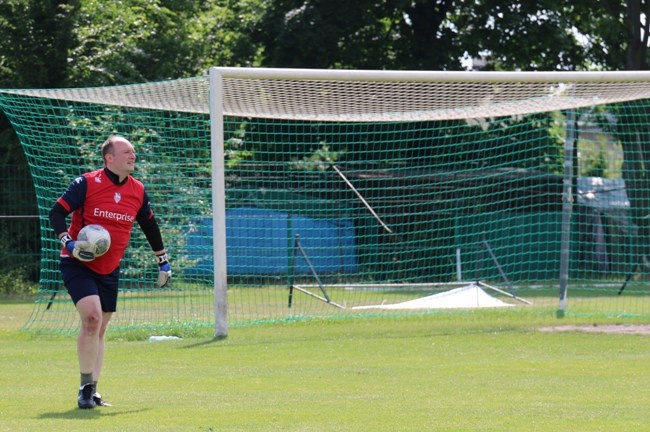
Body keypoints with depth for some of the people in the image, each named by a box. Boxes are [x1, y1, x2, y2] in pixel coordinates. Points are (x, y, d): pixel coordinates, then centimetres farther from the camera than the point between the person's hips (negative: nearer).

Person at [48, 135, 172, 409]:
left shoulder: (138, 191, 3)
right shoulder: (87, 184, -13)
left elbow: (149, 226, 18)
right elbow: (56, 213, -12)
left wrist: (163, 262, 21)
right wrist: (70, 244, -26)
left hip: (109, 270, 6)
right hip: (78, 264, -6)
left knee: (99, 329, 9)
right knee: (92, 317, -22)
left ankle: (91, 392, 16)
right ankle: (86, 388, -14)